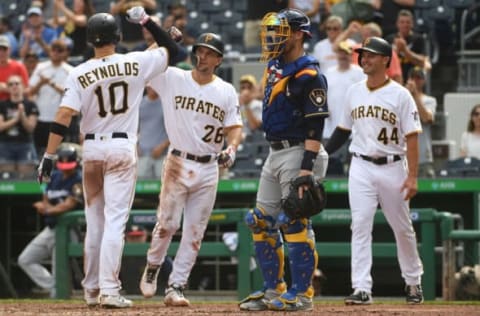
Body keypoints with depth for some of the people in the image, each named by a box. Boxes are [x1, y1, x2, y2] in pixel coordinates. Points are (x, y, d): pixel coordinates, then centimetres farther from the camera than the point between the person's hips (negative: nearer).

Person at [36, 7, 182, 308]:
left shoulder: (79, 74, -5)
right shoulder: (136, 63, -5)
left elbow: (63, 117, -11)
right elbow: (172, 48, 8)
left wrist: (49, 156, -9)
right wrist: (146, 20, 13)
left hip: (92, 149, 2)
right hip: (124, 149, -2)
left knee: (95, 222, 13)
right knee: (115, 220, -6)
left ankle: (92, 289, 20)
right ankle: (109, 289, -15)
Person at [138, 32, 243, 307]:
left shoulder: (227, 92, 7)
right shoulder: (172, 79, 1)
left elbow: (235, 127, 3)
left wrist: (231, 149, -16)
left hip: (208, 169, 2)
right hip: (178, 163, -2)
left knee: (194, 232, 1)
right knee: (167, 223, -5)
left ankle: (176, 288, 5)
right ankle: (152, 269, 21)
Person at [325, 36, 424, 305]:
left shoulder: (400, 95, -7)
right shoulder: (354, 92, 7)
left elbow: (412, 137, -10)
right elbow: (344, 130, 17)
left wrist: (412, 176, -17)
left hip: (392, 167, -3)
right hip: (361, 168, 3)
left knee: (403, 228, 9)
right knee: (360, 227, -8)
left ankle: (413, 282, 26)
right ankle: (362, 289, -12)